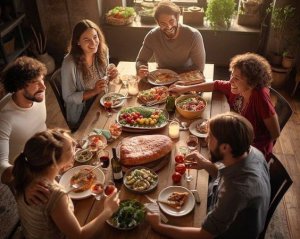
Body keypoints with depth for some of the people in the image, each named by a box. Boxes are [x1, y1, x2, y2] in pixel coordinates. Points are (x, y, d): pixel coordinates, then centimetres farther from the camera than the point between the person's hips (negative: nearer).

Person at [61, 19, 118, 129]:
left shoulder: (102, 51, -7)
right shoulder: (70, 63, -24)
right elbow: (68, 97, -16)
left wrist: (111, 76, -12)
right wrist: (94, 91, -27)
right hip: (81, 116, -5)